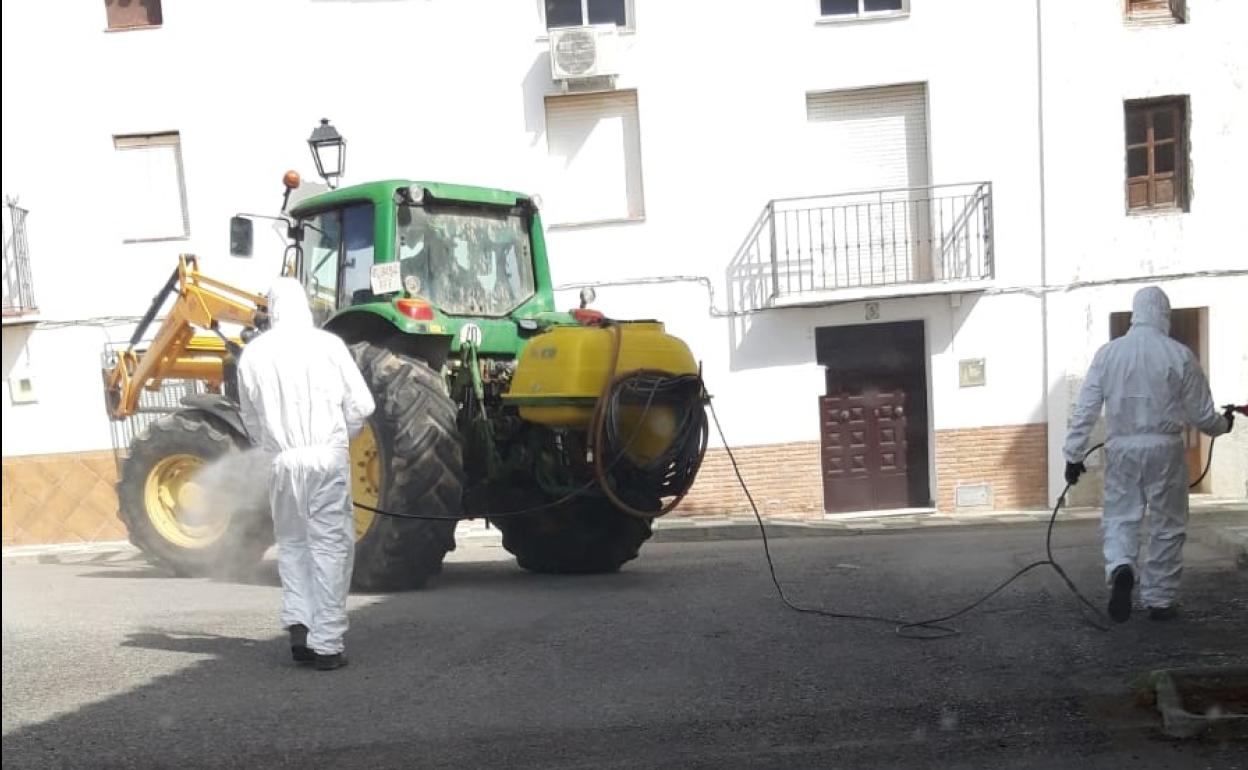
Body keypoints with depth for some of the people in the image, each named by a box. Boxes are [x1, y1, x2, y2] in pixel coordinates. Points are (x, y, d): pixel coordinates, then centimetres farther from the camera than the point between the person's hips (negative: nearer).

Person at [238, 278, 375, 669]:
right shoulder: (327, 344, -3)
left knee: (292, 542, 19)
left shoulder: (252, 354, 4)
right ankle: (326, 643, 1)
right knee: (331, 546, 3)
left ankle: (299, 625, 9)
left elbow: (251, 419, 11)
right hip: (328, 459, -2)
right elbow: (361, 405, 0)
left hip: (283, 461, 3)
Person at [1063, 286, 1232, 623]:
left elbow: (1085, 410, -2)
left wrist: (1073, 454, 5)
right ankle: (1159, 600, 18)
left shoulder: (1108, 353, -1)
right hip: (1165, 448, -1)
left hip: (1121, 448, 1)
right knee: (1166, 526, 11)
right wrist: (1223, 425, 22)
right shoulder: (1179, 355, -6)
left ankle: (1120, 569, -19)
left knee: (1119, 517, 10)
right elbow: (1201, 414, 1)